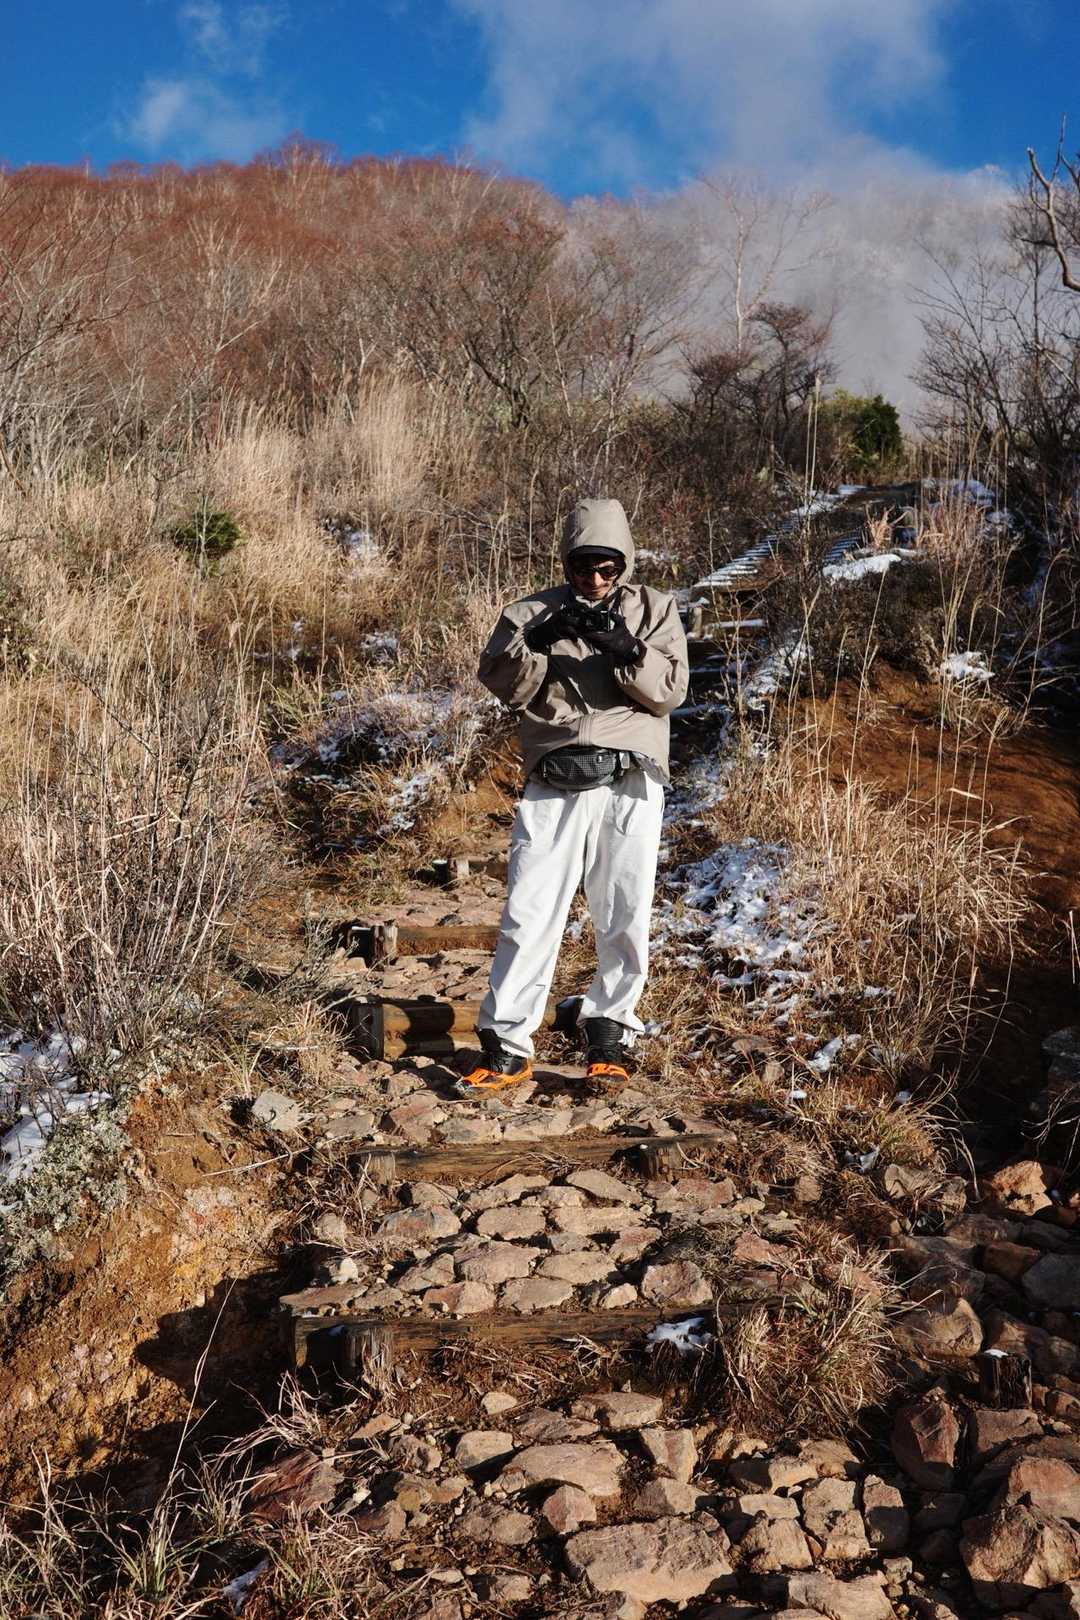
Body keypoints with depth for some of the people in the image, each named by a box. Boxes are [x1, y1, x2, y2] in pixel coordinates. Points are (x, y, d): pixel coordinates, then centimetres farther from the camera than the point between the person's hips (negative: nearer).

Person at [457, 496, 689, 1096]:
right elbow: (501, 680, -1)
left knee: (625, 920, 3)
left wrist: (625, 649, -17)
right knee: (528, 913, -2)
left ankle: (608, 1038, 20)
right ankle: (507, 1045, 7)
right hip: (552, 785, 0)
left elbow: (670, 690, -2)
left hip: (629, 783, 0)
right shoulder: (535, 611, 11)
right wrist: (537, 641, -18)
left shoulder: (655, 608, 10)